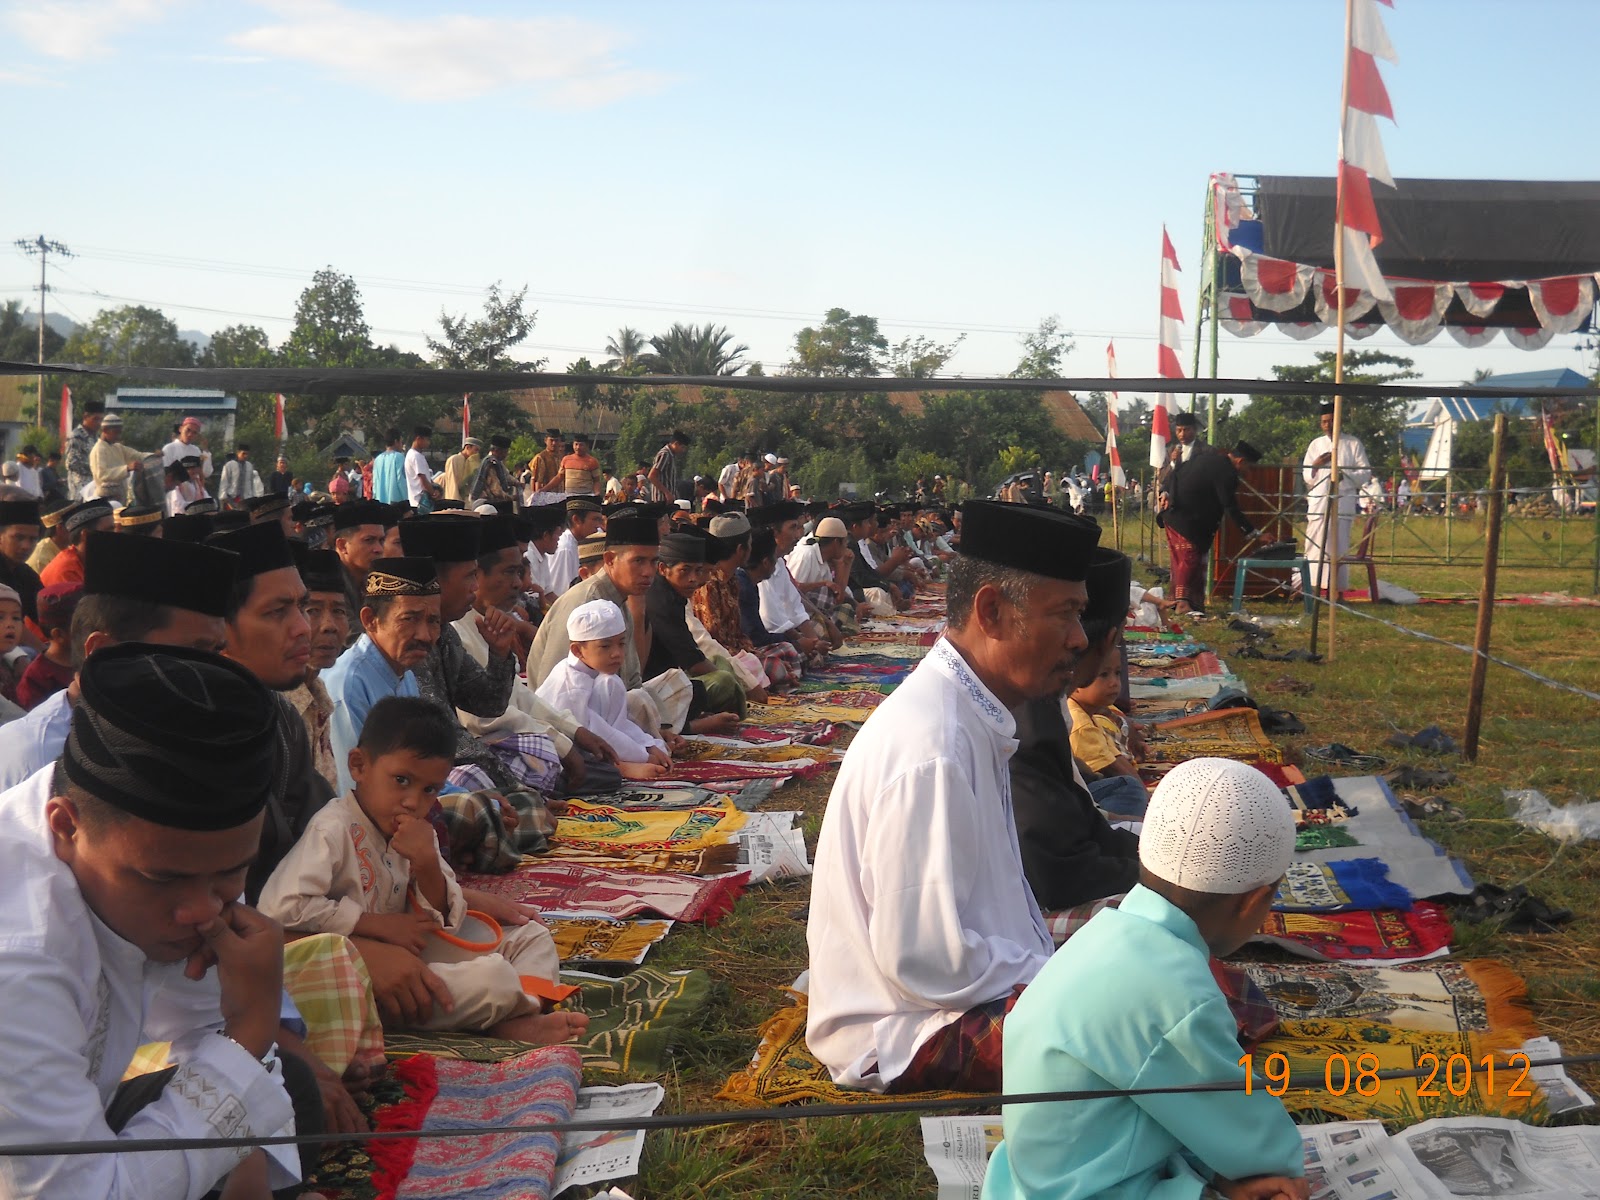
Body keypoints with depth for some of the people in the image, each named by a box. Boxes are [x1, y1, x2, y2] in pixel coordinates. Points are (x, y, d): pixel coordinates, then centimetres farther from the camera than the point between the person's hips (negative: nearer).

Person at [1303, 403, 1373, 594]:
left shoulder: (1353, 443, 7)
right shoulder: (1315, 444, 15)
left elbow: (1366, 474, 4)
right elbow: (1307, 477, 14)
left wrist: (1345, 474, -14)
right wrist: (1316, 464, -6)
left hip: (1342, 503, -2)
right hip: (1317, 502, 2)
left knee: (1339, 547, -3)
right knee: (1315, 546, -3)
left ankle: (1338, 590, 0)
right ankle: (1314, 589, -1)